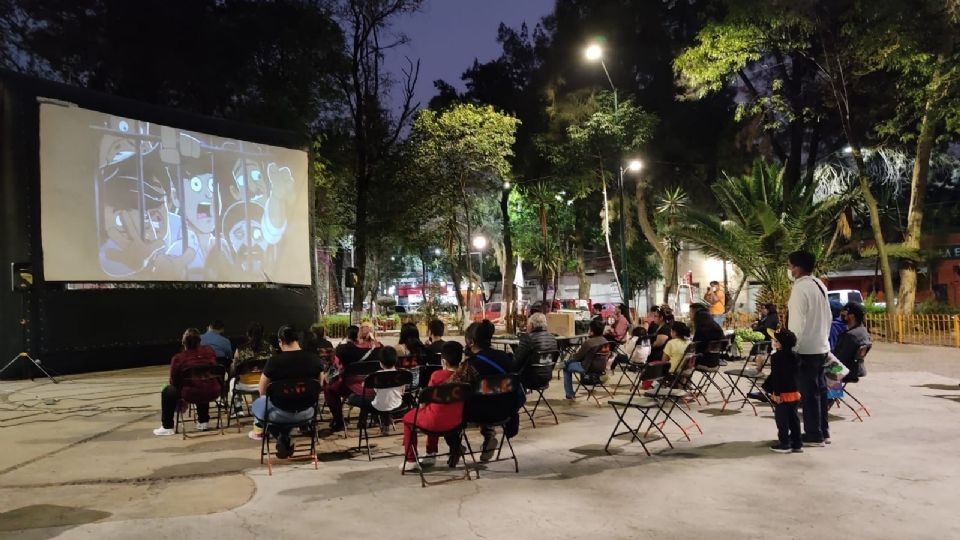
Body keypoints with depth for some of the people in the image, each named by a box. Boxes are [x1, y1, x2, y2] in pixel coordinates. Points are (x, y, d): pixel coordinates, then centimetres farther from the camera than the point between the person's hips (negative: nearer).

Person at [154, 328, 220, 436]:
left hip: (192, 395, -4)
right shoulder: (210, 351, 7)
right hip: (213, 393, 4)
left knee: (168, 391, 22)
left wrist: (180, 399, 25)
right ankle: (203, 422, 40)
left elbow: (174, 382, 5)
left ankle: (167, 427, 24)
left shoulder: (178, 358, -4)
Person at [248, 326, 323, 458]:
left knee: (257, 404, 28)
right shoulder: (314, 358, -6)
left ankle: (283, 440, 28)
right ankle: (285, 440, 31)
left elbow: (262, 391, -2)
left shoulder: (274, 360, -15)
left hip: (281, 413, -3)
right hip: (307, 412, 4)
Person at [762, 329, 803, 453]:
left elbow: (776, 376, -20)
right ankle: (797, 444, 20)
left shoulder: (776, 357, -17)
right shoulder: (795, 356, 8)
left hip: (782, 394, -8)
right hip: (795, 393, 8)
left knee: (782, 420, 2)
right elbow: (797, 375, 15)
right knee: (793, 418, 14)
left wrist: (776, 393, -18)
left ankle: (784, 444, 7)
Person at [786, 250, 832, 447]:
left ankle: (814, 435, 6)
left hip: (806, 349, -9)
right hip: (821, 347, 9)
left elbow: (797, 323, -22)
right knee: (820, 389, 15)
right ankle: (823, 431, 24)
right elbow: (828, 317, 17)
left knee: (809, 392, -1)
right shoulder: (820, 285, 10)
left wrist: (791, 349, -18)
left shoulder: (800, 289, -18)